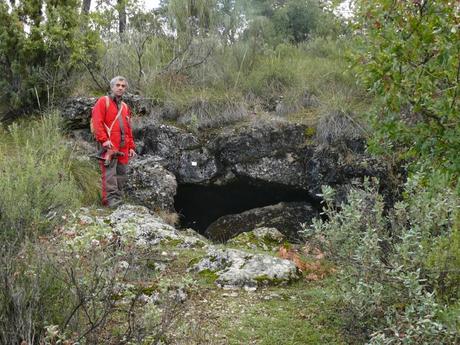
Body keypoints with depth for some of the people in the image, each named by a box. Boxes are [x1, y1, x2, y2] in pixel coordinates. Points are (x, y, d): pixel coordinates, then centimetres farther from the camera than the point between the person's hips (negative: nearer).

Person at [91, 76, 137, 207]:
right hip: (109, 146, -7)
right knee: (110, 172, -15)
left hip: (123, 148, 7)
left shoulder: (125, 107, 24)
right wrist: (104, 140, -17)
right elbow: (97, 122, -7)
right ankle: (110, 199, -17)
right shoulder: (103, 101, 4)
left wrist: (131, 147, 19)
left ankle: (117, 197, 11)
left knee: (121, 174, 5)